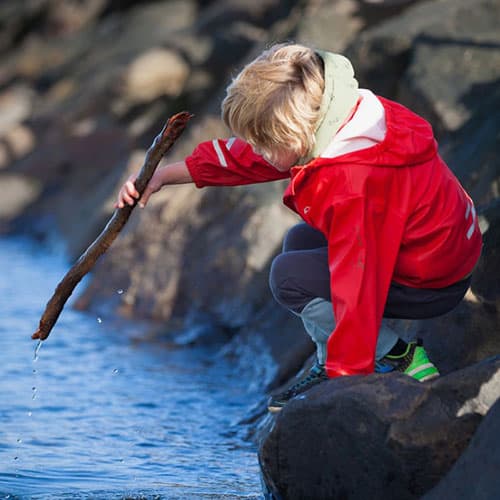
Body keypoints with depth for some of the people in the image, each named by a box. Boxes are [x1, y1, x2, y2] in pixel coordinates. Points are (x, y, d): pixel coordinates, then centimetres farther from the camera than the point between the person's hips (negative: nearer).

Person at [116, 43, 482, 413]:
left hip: (434, 283, -10)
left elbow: (358, 285, -32)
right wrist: (164, 175, 8)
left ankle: (399, 359, -6)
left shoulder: (354, 185, -33)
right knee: (300, 242, 18)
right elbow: (246, 157, 7)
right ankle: (331, 365, 12)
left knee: (290, 276, -13)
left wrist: (345, 380, -27)